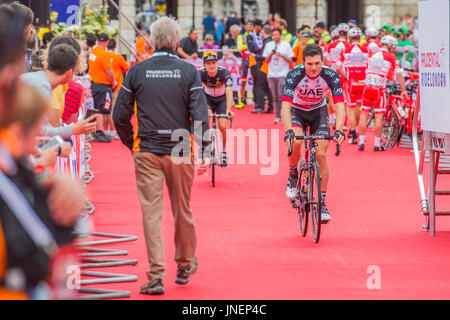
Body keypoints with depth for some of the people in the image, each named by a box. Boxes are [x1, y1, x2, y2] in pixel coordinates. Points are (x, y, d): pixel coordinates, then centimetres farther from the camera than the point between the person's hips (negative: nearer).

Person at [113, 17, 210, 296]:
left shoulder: (137, 72, 0)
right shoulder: (188, 71, -3)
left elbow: (120, 115, 2)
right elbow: (200, 115, -7)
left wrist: (132, 144, 16)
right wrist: (204, 152, -3)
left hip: (147, 152, 0)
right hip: (180, 151, 0)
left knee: (151, 212, 0)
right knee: (183, 210, 15)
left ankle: (156, 277, -5)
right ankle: (185, 266, 31)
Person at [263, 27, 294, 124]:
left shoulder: (286, 45, 1)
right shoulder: (268, 45, 10)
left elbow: (290, 60, 2)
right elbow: (267, 61, 12)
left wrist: (282, 55, -14)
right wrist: (271, 55, -7)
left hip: (282, 74, -3)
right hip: (271, 74, 4)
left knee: (281, 96, -13)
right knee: (275, 97, 4)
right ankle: (277, 116, 9)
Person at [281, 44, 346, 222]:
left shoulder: (331, 76, -26)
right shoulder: (295, 75, -30)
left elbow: (340, 105, -31)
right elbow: (285, 106, -37)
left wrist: (338, 130, -47)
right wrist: (288, 131, -53)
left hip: (318, 111, 1)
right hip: (297, 111, -1)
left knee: (321, 155, -11)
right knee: (295, 142, -30)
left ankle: (322, 203, -2)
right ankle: (293, 175, 1)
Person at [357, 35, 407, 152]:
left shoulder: (372, 55, 12)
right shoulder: (391, 57, -2)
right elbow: (399, 74, -3)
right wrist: (404, 91, 4)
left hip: (367, 87, 4)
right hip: (380, 89, -4)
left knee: (364, 115, 10)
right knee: (379, 117, 2)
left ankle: (361, 142, 9)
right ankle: (377, 144, 4)